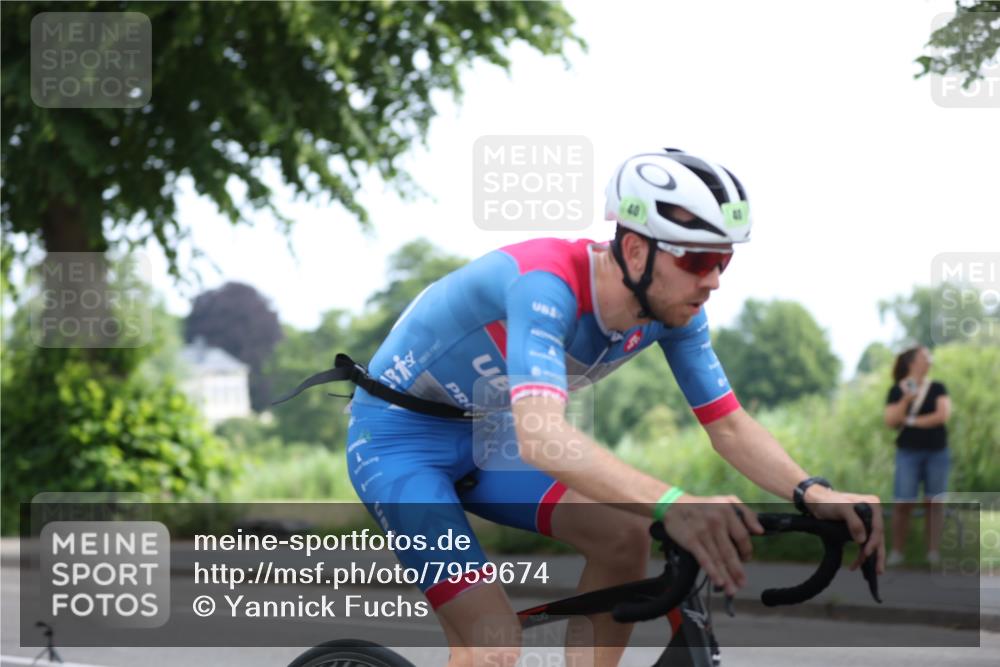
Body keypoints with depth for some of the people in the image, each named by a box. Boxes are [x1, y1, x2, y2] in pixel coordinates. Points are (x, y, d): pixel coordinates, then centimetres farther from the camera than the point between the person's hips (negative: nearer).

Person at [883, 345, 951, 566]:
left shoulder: (937, 388, 5)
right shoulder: (897, 391, 3)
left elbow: (943, 415, -8)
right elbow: (891, 421, -5)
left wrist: (911, 421, -7)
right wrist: (906, 400, -18)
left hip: (937, 452, 1)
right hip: (909, 452, -1)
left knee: (934, 502, 0)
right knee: (903, 503, -6)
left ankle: (933, 551, 3)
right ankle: (896, 552, -1)